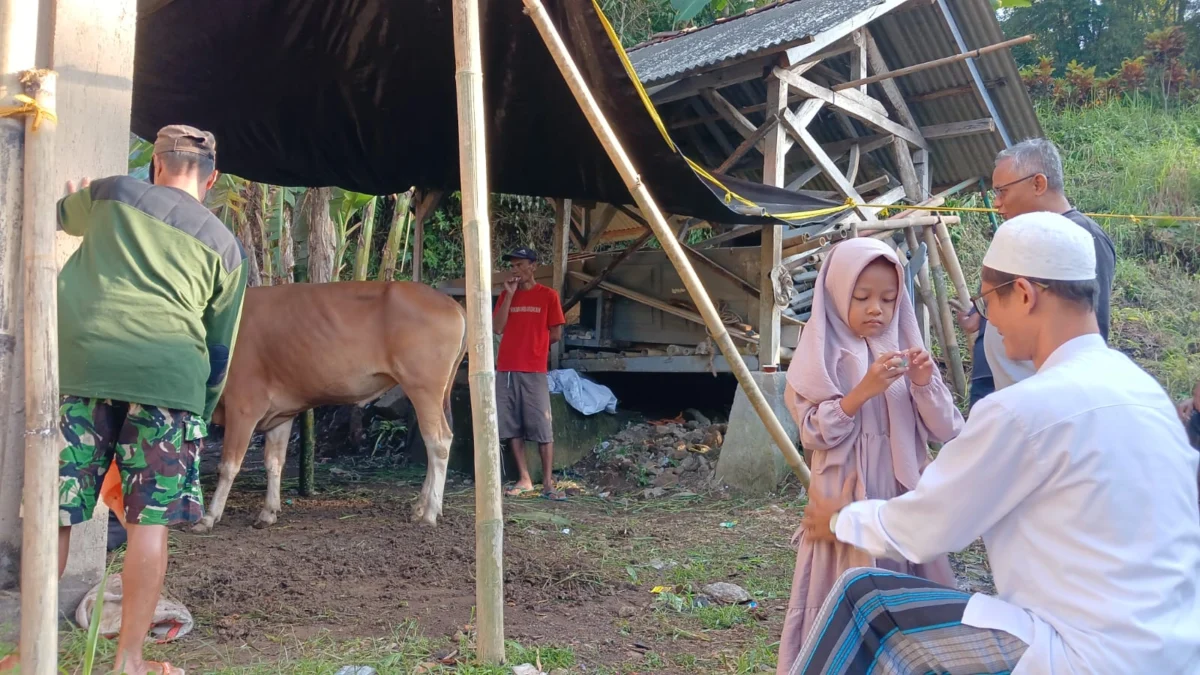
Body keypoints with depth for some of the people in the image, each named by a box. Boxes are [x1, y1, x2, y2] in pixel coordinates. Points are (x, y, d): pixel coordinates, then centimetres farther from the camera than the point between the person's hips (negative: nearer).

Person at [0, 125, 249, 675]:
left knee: (53, 515, 7)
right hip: (169, 378, -1)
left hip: (83, 367, 1)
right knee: (149, 523, 4)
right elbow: (219, 351, 14)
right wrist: (201, 415, 23)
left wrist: (77, 200, 60)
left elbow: (58, 216, 39)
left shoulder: (113, 194, 15)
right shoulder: (225, 247, 14)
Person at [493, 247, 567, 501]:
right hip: (505, 369, 4)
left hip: (533, 371, -4)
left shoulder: (548, 295, 2)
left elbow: (556, 334, 2)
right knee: (512, 427, 5)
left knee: (542, 428, -5)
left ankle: (548, 484, -4)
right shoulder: (506, 295, 13)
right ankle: (524, 479, 12)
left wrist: (533, 345, 10)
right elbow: (498, 328, 1)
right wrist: (510, 294, -3)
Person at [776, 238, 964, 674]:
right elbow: (815, 433, -11)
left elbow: (947, 432, 4)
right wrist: (863, 390, -20)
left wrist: (925, 385, -12)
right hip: (846, 502, -3)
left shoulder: (906, 350, 7)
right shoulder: (822, 354, -2)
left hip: (904, 500, 3)